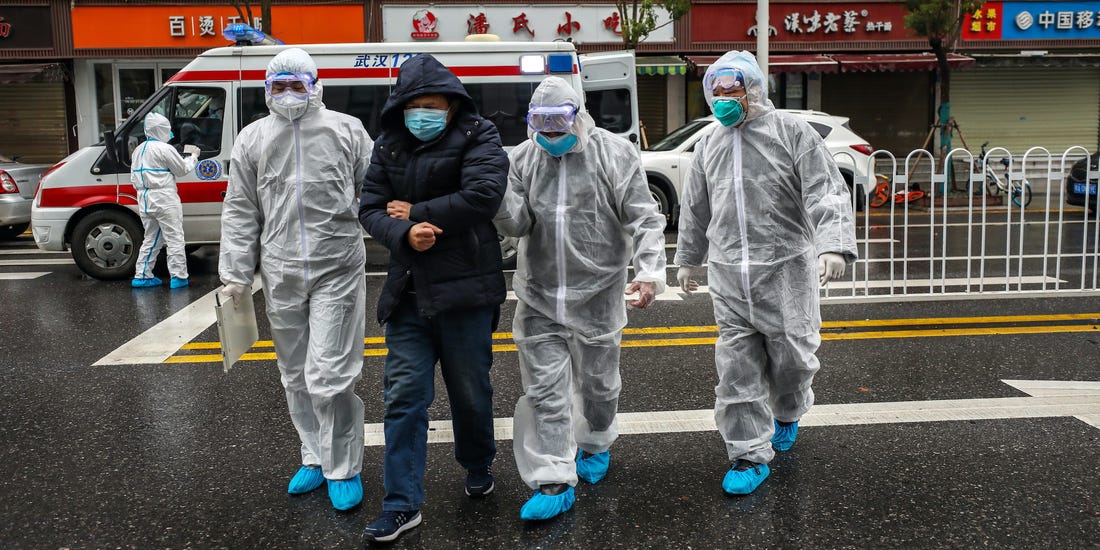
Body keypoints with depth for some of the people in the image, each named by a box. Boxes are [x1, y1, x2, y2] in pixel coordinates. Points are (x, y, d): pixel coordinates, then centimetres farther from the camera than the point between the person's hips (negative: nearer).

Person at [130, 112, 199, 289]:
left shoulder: (138, 150, 13)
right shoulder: (164, 149, -12)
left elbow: (134, 179, 16)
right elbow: (183, 169, -3)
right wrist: (193, 156, 13)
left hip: (144, 199, 8)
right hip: (164, 199, -8)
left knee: (151, 238, 17)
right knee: (174, 238, -1)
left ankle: (141, 275, 16)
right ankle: (178, 276, -1)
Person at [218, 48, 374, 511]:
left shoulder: (346, 130, 3)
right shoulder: (253, 138, 10)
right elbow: (240, 212, 10)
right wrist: (236, 273, 5)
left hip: (337, 270, -4)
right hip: (281, 276, 4)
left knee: (329, 376, -8)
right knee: (296, 377, 13)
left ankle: (344, 469, 9)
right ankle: (315, 459, 30)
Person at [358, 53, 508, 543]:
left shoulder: (477, 137, -5)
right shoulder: (389, 146, 9)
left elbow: (482, 196, -21)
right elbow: (370, 209, 4)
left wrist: (415, 212, -12)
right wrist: (404, 234, -18)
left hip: (465, 289, -4)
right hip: (408, 291, 4)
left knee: (470, 390, 11)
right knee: (404, 396, 1)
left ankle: (478, 466, 38)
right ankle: (402, 504, 7)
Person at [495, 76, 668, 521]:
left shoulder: (614, 154, -7)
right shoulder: (523, 158, 3)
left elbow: (644, 220, -9)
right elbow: (517, 223, -3)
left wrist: (649, 272, -21)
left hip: (598, 295, -2)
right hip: (539, 297, 2)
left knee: (597, 381, 16)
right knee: (544, 389, 0)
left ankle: (596, 444, 43)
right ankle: (553, 483, 7)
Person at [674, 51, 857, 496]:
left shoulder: (792, 133, -2)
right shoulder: (710, 146, 14)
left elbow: (827, 193, -11)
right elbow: (694, 209, 24)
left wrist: (833, 245, -25)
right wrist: (687, 259, 28)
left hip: (785, 270, -3)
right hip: (728, 276, 4)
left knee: (791, 355, 7)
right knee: (736, 367, 2)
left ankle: (788, 414, 39)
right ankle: (750, 455, 12)